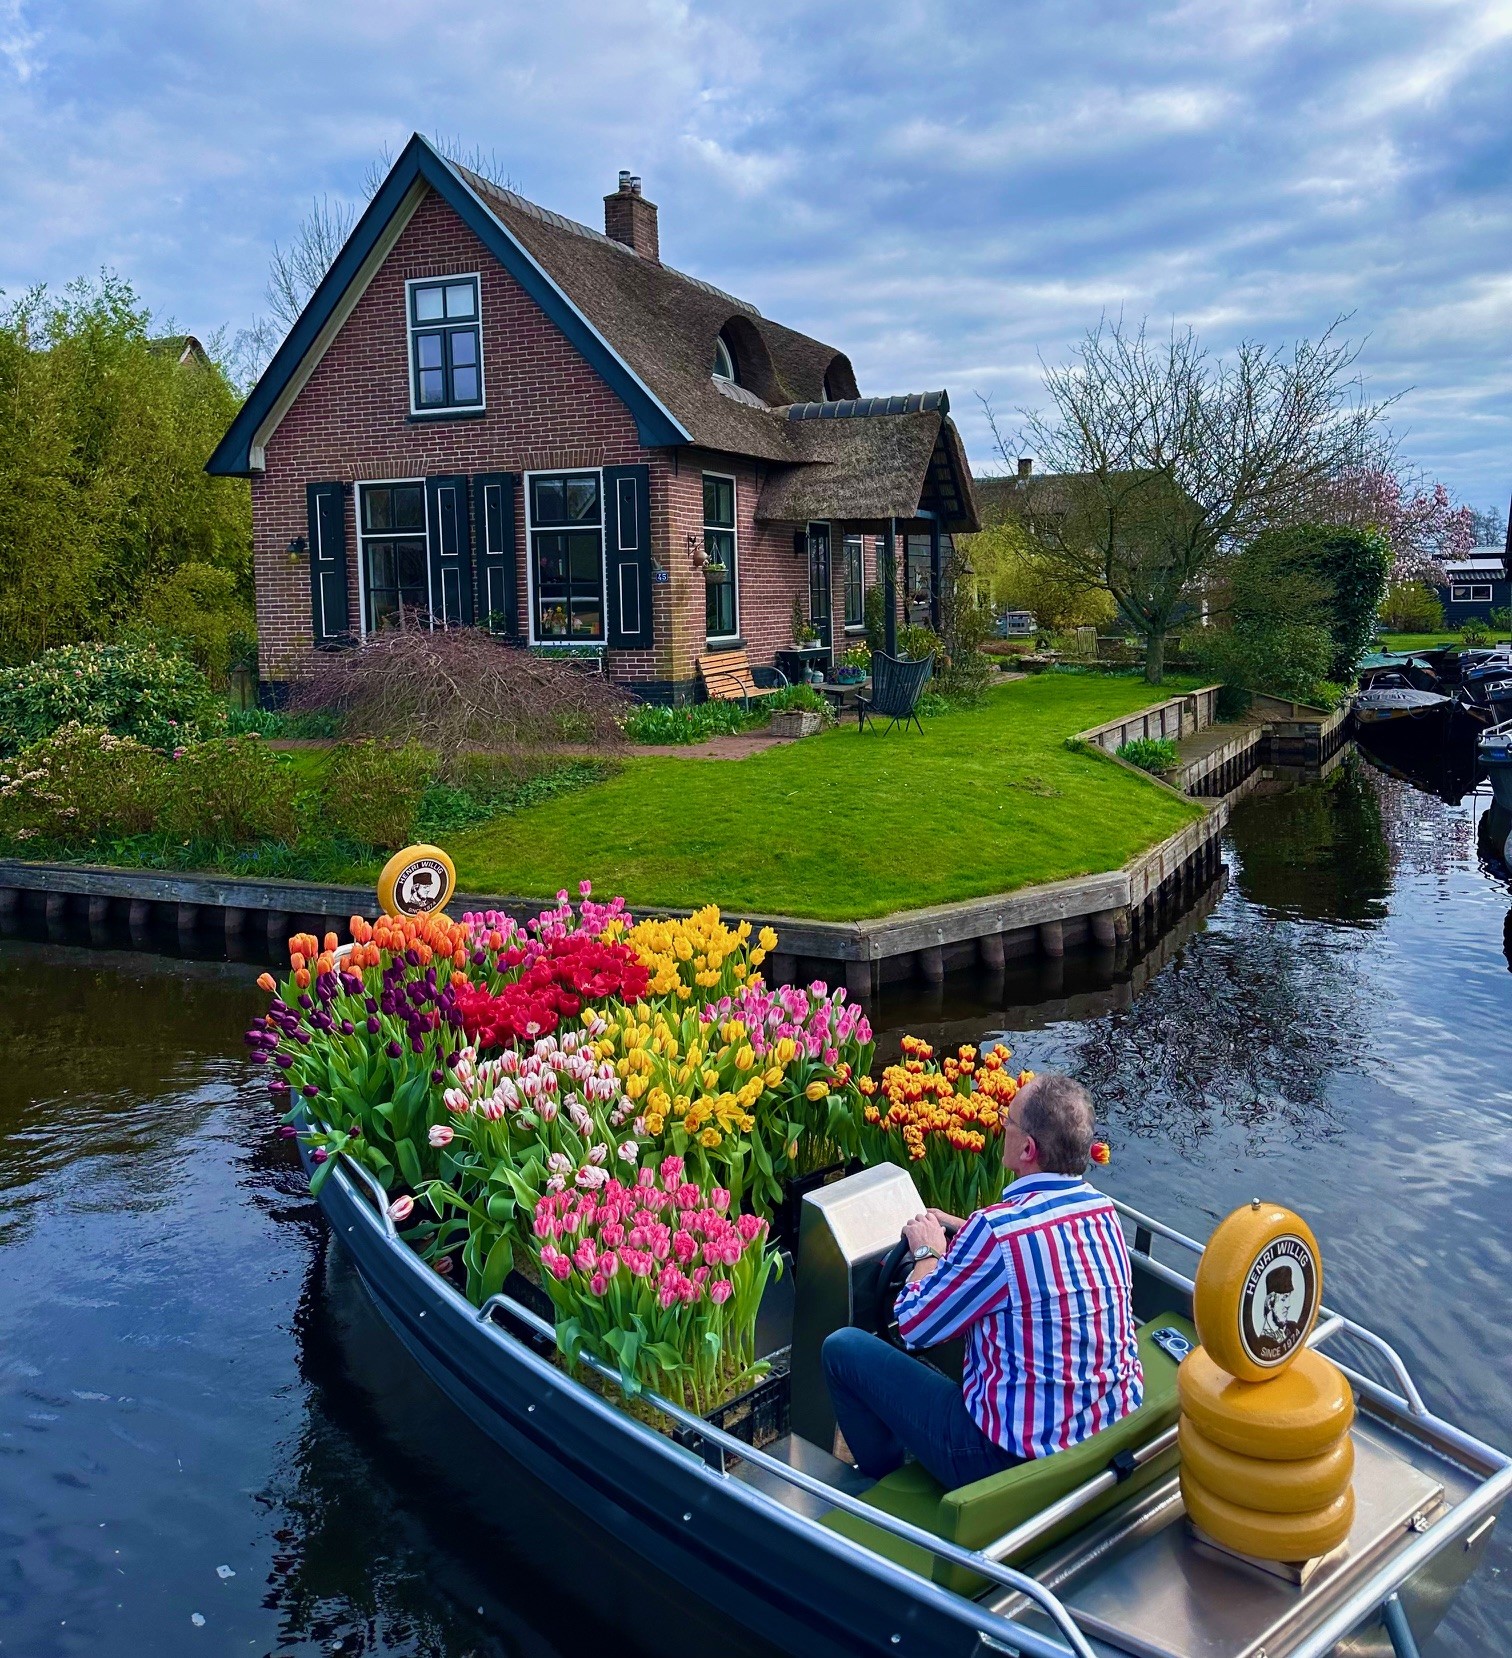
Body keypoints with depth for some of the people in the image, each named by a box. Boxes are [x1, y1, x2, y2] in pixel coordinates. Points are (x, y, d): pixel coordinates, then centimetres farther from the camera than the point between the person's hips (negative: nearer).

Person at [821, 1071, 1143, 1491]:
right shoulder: (1103, 1209, -5)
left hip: (1015, 1459, -7)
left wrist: (927, 1253, 6)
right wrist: (960, 1230, 15)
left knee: (843, 1347, 4)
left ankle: (885, 1479, 27)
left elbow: (914, 1325, -11)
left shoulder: (997, 1230, -27)